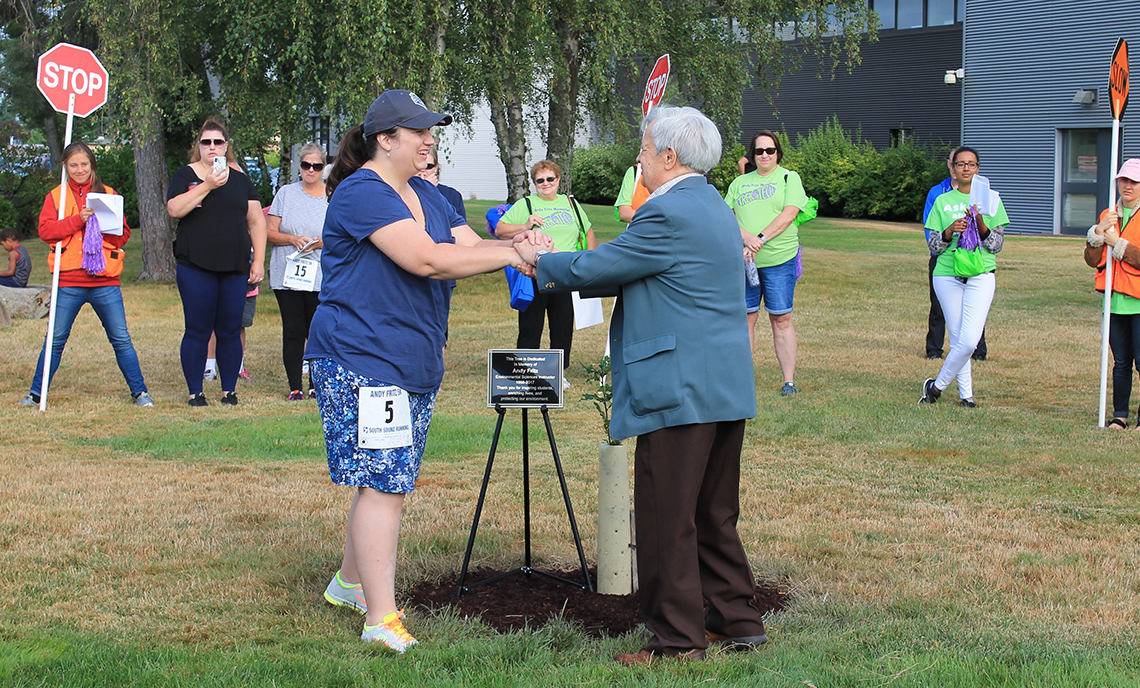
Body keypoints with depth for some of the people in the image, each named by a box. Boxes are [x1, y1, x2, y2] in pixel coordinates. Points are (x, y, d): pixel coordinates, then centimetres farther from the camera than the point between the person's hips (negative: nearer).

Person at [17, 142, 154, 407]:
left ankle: (139, 392, 9)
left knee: (121, 339, 2)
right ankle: (36, 393, 15)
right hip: (69, 282, 0)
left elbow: (123, 235, 6)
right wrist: (78, 220, -16)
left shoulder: (108, 194, 10)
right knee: (55, 339, 4)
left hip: (105, 281, 0)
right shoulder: (56, 196, 8)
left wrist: (103, 224, -13)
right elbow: (46, 230, -5)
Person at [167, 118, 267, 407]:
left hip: (235, 268, 2)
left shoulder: (240, 180, 13)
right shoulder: (185, 175, 5)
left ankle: (229, 390, 12)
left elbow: (256, 222, 13)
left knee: (230, 331, 3)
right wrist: (207, 186, -18)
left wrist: (258, 261, 6)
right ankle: (195, 392, 7)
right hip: (195, 267, -2)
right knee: (198, 330, -1)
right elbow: (174, 209, -12)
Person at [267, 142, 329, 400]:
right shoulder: (286, 193, 8)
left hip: (322, 277, -1)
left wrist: (322, 243, -13)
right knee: (293, 331, 0)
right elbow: (270, 232, 5)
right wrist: (294, 239, -12)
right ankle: (295, 387, 6)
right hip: (287, 275, 1)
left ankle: (317, 385, 11)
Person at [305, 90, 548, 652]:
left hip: (415, 363, 9)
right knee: (382, 482, -11)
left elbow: (470, 247, 6)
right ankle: (381, 618, -8)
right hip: (361, 358, -9)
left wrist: (516, 246, -15)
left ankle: (350, 581, 33)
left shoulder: (428, 196, 15)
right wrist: (510, 254, -20)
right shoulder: (362, 194, -15)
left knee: (387, 479, 16)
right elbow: (429, 260, -24)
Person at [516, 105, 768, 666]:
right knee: (714, 515, 18)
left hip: (681, 392, -10)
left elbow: (594, 267, -11)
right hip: (727, 389, 10)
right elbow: (634, 275, 19)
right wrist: (560, 277, 16)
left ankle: (677, 639, 5)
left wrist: (540, 261, 7)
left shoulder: (669, 214, -16)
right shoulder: (714, 208, 16)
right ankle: (737, 620, 25)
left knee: (666, 520, -1)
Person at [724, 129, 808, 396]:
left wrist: (761, 240, -17)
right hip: (744, 260, 3)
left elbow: (789, 214, -8)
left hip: (779, 259, -3)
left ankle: (789, 380, 2)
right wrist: (745, 236, -13)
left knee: (781, 319, -1)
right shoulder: (740, 183, 16)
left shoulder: (789, 178, 5)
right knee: (745, 318, 3)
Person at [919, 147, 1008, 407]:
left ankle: (937, 386, 1)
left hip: (981, 276, -1)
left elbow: (997, 245, 3)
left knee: (970, 340, -13)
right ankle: (966, 394, 14)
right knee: (958, 340, 3)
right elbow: (934, 247, 6)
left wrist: (980, 225, -15)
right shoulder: (942, 201, 9)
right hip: (947, 276, 1)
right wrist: (950, 231, -13)